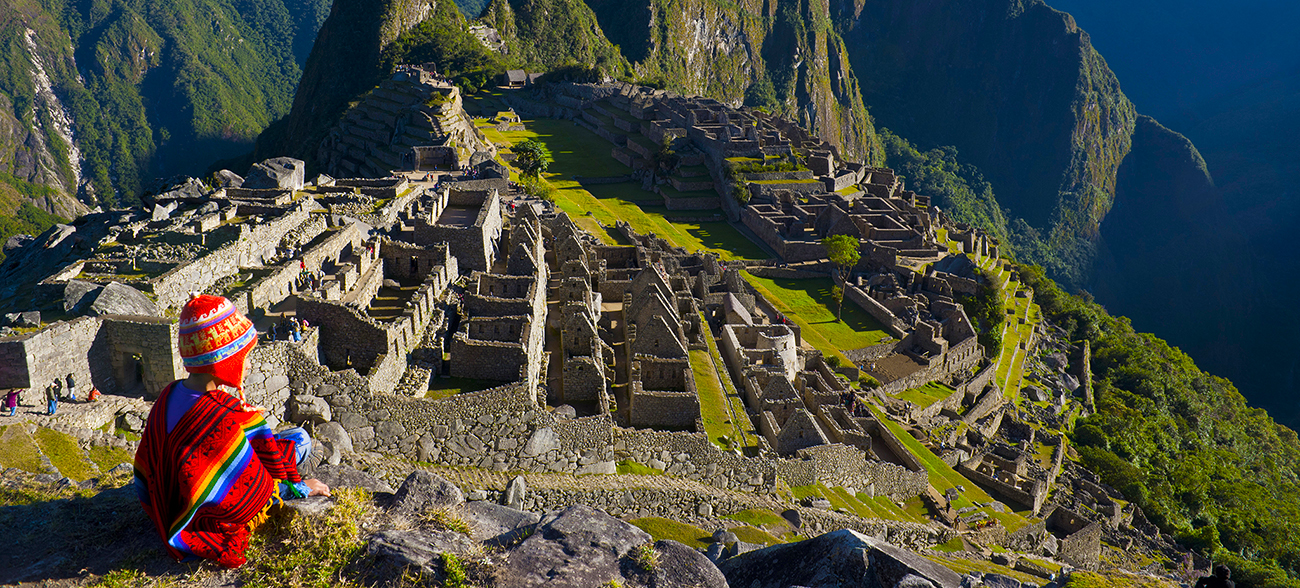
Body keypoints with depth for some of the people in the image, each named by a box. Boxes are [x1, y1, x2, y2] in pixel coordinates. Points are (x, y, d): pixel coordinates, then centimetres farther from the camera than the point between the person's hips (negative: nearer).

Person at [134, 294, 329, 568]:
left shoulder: (168, 396, -9)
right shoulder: (225, 419, -35)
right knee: (300, 438, 2)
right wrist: (301, 488, -5)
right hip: (219, 523, -8)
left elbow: (145, 475, 4)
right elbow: (257, 488, -24)